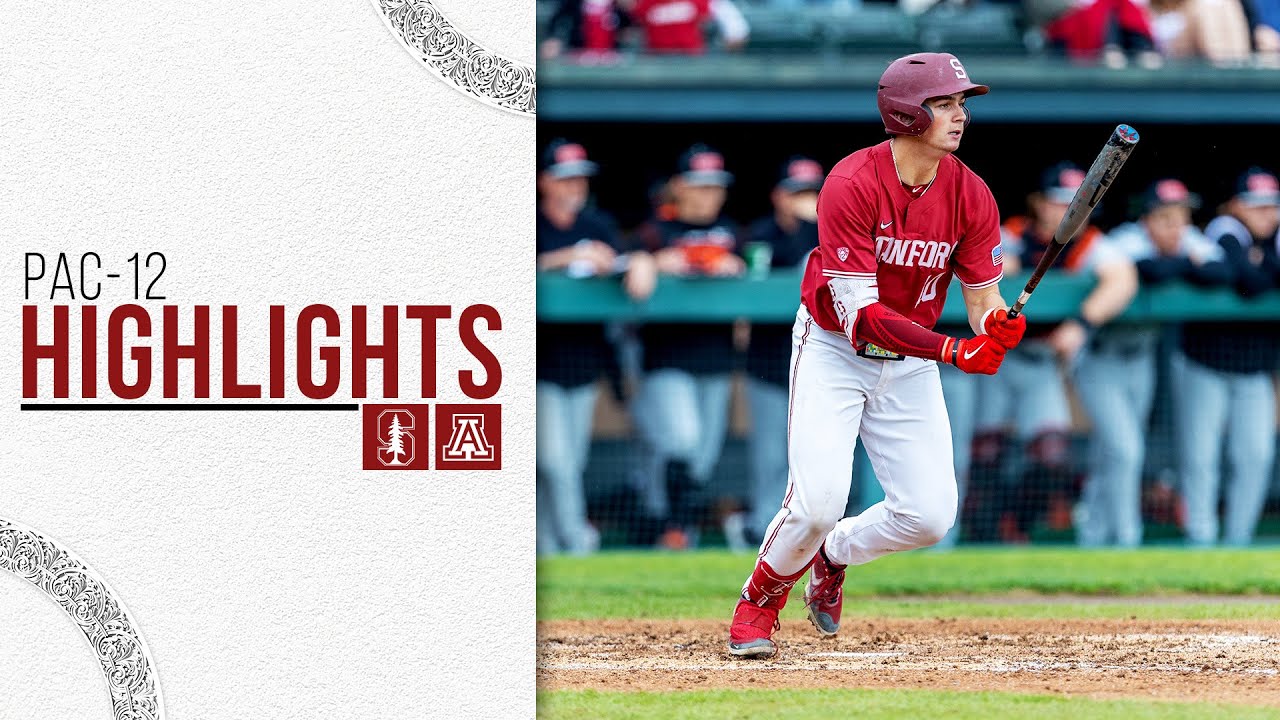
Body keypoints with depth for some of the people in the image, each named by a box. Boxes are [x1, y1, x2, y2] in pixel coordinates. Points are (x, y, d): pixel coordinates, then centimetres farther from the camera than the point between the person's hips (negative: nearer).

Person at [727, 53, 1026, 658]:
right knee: (817, 501, -20)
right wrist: (953, 351, -38)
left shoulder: (971, 196, -10)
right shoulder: (852, 185, -25)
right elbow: (858, 312, -28)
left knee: (930, 515, -5)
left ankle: (834, 556, 27)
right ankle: (759, 602, 11)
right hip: (833, 351, -5)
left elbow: (983, 301, -7)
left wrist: (996, 326, -33)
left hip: (910, 363, 5)